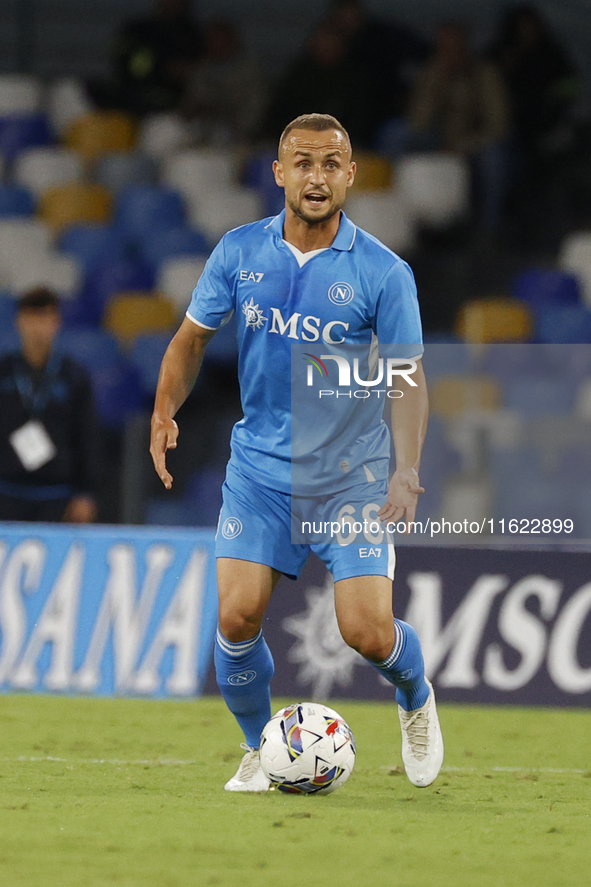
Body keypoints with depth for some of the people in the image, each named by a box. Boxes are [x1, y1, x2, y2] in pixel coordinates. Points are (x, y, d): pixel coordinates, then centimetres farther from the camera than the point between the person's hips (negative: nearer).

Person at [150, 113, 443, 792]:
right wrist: (164, 411, -6)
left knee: (367, 632, -11)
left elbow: (408, 378, -7)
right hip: (260, 473, 2)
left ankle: (416, 698, 25)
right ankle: (259, 750, 15)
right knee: (237, 619, -11)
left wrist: (407, 472, -21)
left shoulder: (383, 272, -8)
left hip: (352, 477, -2)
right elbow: (193, 336, 11)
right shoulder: (240, 252, -1)